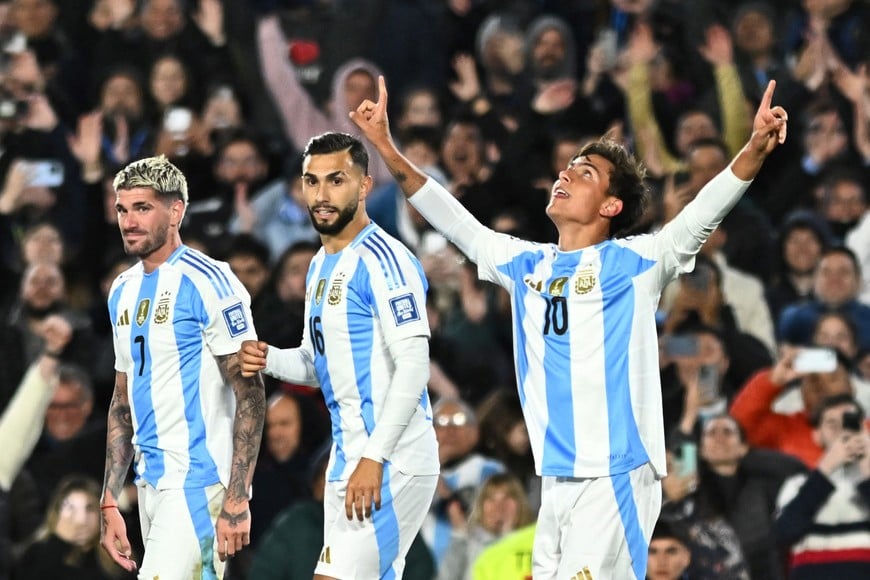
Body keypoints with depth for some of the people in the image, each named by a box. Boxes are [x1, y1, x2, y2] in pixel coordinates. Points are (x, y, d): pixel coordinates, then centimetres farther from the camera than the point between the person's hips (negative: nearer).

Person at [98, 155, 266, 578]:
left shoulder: (208, 283, -11)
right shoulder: (123, 291, 14)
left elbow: (249, 394, -14)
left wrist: (236, 500, -20)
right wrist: (109, 502, 16)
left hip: (199, 481, -8)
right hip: (152, 483, 8)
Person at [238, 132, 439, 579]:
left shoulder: (382, 261, -13)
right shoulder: (321, 265, 17)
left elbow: (413, 365, -20)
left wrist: (374, 457, -25)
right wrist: (270, 360, 5)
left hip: (390, 464, -10)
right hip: (346, 459, 10)